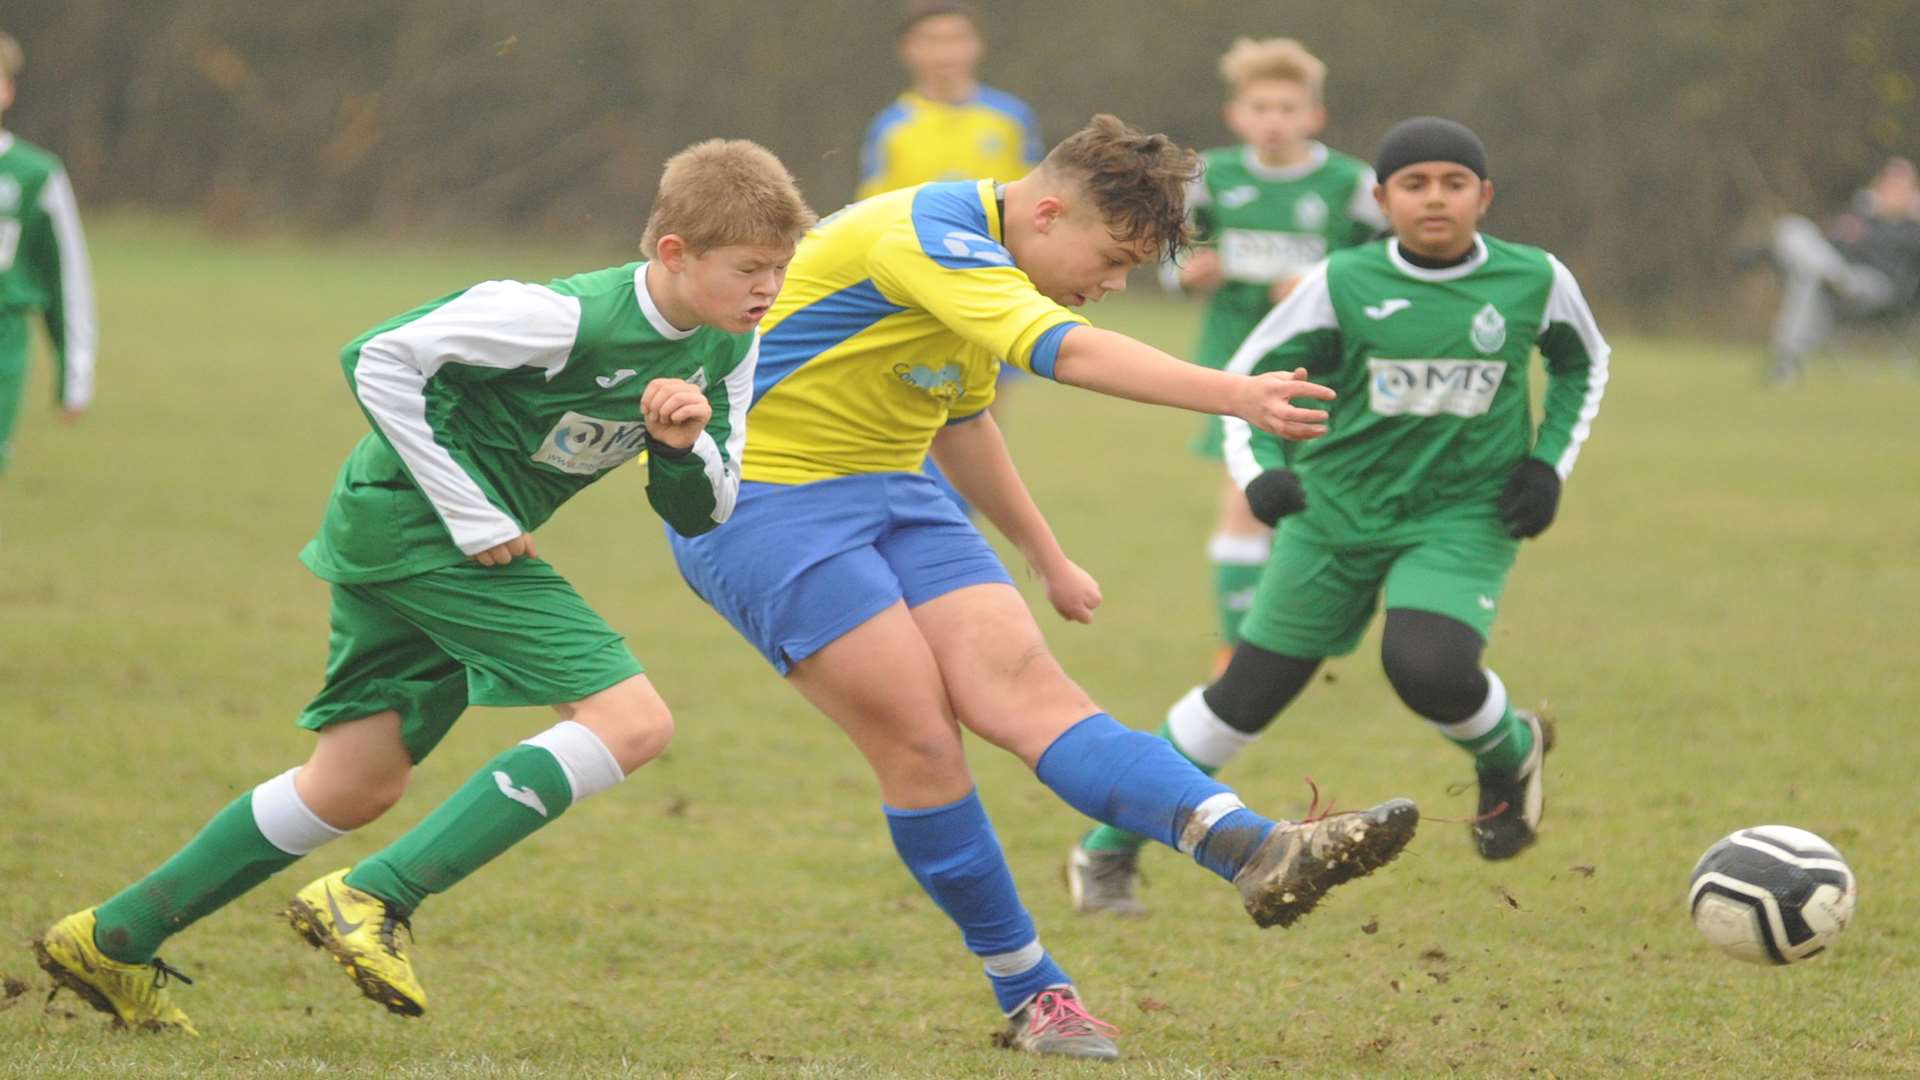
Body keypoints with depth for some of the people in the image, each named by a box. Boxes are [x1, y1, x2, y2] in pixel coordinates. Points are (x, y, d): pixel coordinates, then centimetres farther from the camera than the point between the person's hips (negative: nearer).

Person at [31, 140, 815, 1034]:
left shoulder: (729, 349, 1)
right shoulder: (569, 317, -23)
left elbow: (701, 515, 9)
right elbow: (378, 359, -21)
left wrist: (685, 446, -14)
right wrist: (474, 516, -21)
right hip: (412, 516, -9)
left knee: (354, 788, 14)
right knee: (632, 721, -16)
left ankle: (114, 942, 23)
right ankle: (374, 901, -17)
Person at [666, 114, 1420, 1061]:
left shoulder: (979, 262, 11)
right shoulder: (925, 237, -22)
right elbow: (1068, 351, -37)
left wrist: (1046, 558, 35)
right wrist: (1237, 396, -45)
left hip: (888, 488, 8)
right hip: (761, 497, -8)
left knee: (1022, 690, -13)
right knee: (920, 737, -15)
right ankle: (1030, 997, -1)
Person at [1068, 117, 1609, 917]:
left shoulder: (1536, 282, -3)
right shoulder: (1343, 283, -7)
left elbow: (1584, 365, 17)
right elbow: (1246, 379, 1)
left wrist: (1548, 463, 4)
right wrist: (1257, 470, -17)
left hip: (1463, 517, -1)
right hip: (1338, 511, 1)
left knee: (1426, 667, -29)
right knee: (1249, 693, 3)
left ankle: (1509, 753, 7)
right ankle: (1111, 849, 20)